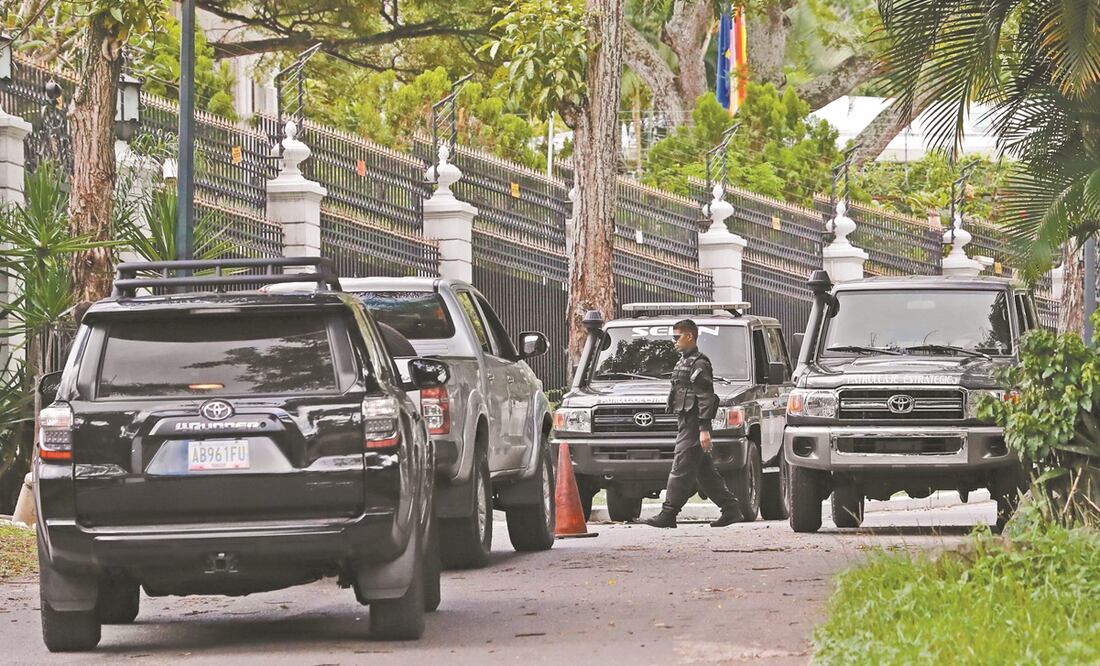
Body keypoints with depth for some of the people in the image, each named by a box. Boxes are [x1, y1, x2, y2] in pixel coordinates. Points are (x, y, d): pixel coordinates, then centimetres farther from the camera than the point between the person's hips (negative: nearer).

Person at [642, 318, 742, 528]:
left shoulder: (699, 363, -11)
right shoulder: (684, 362, 20)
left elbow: (705, 398, -17)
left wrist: (704, 429, -22)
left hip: (693, 424, -10)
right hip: (686, 423, 10)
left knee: (681, 469, -9)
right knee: (705, 472, 10)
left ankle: (668, 514, -10)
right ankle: (730, 509, 12)